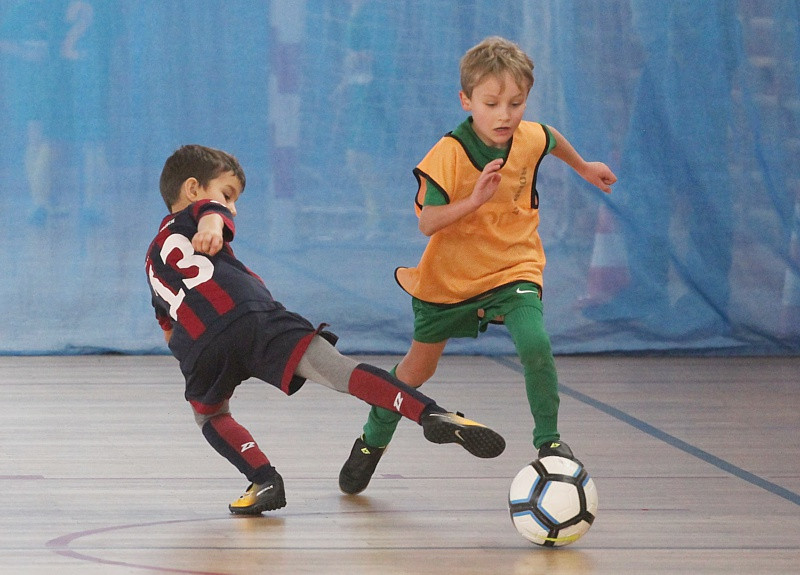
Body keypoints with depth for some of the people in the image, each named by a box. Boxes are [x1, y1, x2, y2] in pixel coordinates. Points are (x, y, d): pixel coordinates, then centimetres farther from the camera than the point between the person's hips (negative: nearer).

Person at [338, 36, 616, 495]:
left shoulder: (531, 139, -12)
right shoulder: (448, 155, -25)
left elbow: (552, 139, 15)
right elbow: (427, 223, -28)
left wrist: (584, 168, 31)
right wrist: (474, 199, -42)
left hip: (514, 267, 1)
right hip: (450, 275, -1)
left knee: (535, 344, -26)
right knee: (419, 367, 15)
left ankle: (549, 440, -8)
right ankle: (373, 441, 40)